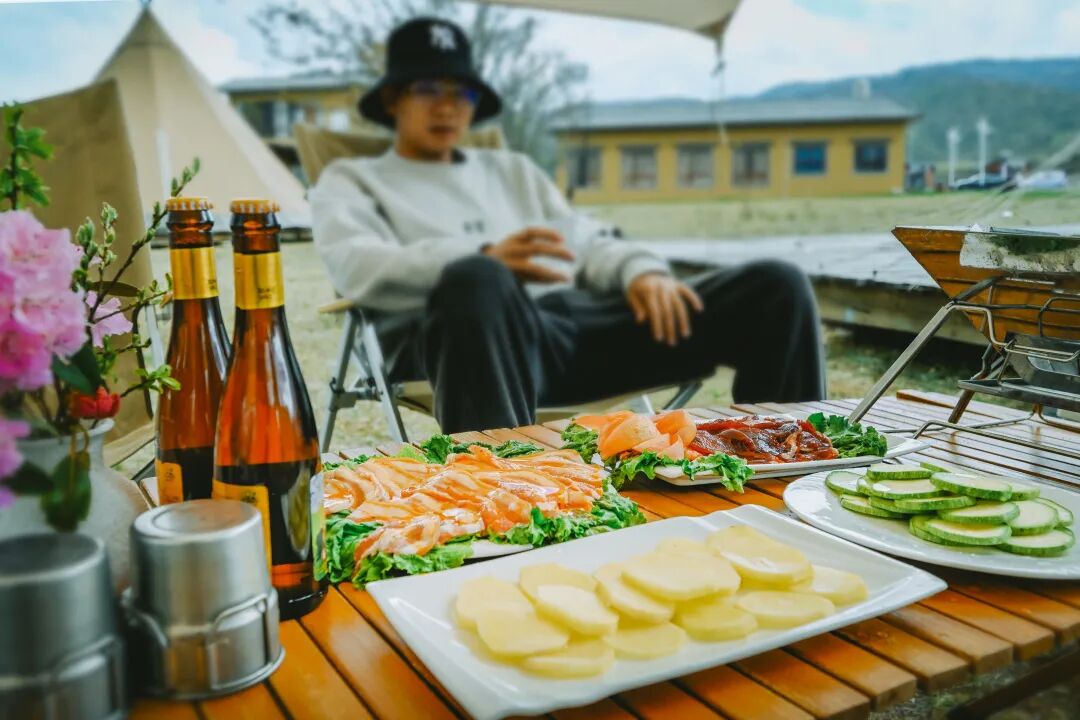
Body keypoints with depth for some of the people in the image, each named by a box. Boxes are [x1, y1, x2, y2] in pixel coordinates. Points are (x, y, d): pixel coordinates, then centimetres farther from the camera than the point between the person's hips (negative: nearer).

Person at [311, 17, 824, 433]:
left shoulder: (512, 170, 35)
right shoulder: (351, 180, 21)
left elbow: (589, 244, 23)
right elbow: (357, 268, -1)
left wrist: (642, 270, -3)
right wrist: (484, 260, -19)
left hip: (577, 318, 5)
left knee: (773, 286, -11)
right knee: (476, 281, -43)